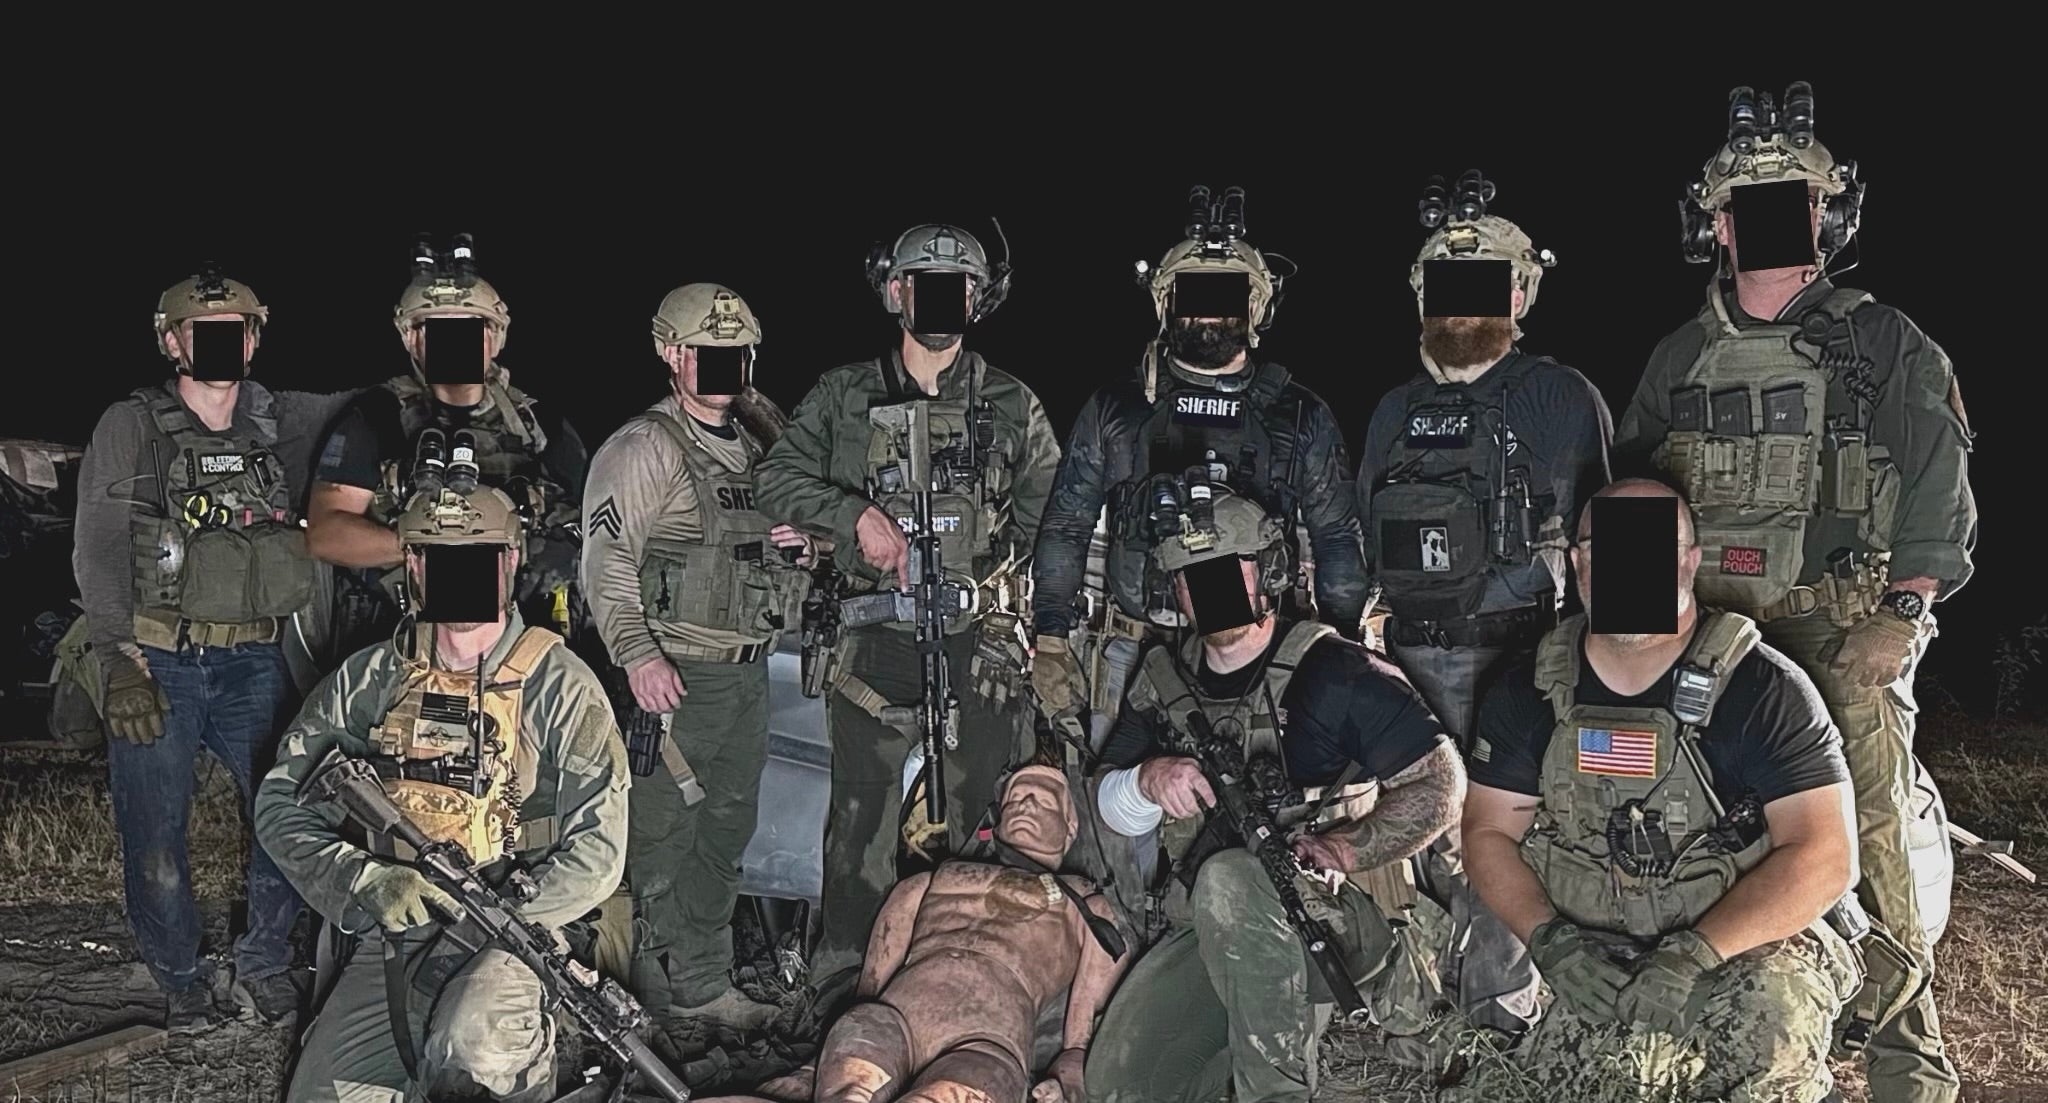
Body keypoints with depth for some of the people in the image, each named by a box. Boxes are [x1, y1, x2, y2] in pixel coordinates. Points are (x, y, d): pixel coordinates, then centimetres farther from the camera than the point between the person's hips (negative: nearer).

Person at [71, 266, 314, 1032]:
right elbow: (99, 549, -4)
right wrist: (118, 660, -14)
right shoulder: (131, 428, 2)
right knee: (155, 835, 0)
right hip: (156, 665, -2)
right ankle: (180, 981, 22)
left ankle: (265, 969, 17)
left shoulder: (279, 426, 9)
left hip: (253, 664, 2)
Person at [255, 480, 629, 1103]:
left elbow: (596, 853, -6)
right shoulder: (368, 680, 7)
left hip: (513, 936, -4)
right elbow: (280, 803, 6)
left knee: (471, 1050, -33)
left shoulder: (558, 685, -3)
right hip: (388, 944, 4)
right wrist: (364, 878, -12)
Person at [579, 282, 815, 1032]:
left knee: (727, 829, 13)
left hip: (749, 669, 8)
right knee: (661, 834, -3)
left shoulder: (760, 442, 14)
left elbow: (789, 527, 27)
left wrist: (803, 543, 3)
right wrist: (638, 654, -24)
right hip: (679, 675, -8)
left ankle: (702, 983, 25)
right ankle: (652, 987, 9)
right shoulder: (644, 448, -8)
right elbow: (606, 559, -15)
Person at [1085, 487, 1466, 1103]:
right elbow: (1111, 811, 13)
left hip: (1334, 917, -5)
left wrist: (1341, 851, -15)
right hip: (1204, 933, 5)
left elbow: (1439, 784, -3)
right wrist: (1150, 779, -10)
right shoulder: (1162, 680, 12)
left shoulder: (1334, 671, -2)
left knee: (1229, 877, -37)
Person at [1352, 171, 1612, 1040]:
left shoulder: (1564, 400, 1)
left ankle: (1500, 1017, 7)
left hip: (1515, 663, -5)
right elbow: (1363, 538, 21)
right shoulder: (1396, 412, 16)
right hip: (1409, 658, 5)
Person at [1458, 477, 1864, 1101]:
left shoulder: (1764, 688, -6)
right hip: (1594, 964, 3)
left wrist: (1691, 957, -23)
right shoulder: (1527, 692, 4)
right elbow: (1489, 833, 7)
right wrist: (1552, 942, -11)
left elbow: (1825, 857, -12)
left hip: (1748, 950, -2)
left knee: (1774, 1009, -36)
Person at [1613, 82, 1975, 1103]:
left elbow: (1938, 490, -3)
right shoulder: (1680, 359, 13)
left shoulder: (1885, 347, 4)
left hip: (1846, 629, -3)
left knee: (1869, 832, -6)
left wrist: (1901, 616, -12)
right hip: (1708, 627, 3)